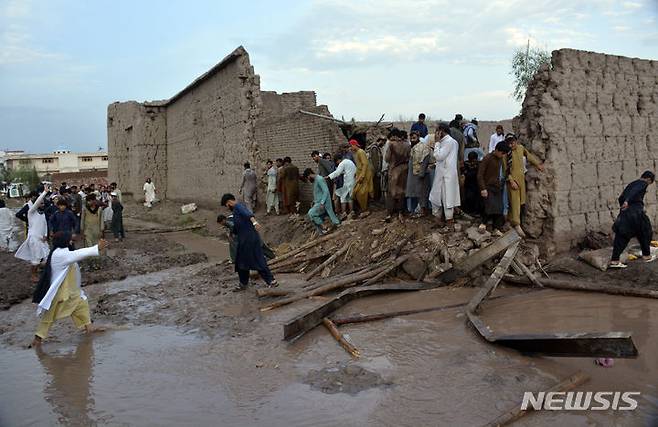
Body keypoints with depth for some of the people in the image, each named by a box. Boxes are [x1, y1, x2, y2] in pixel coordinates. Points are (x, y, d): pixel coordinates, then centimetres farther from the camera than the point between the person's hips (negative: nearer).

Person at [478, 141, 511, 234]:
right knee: (491, 206, -19)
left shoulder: (502, 159, 8)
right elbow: (480, 174, -14)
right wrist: (483, 188, -19)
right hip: (489, 187, -7)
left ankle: (497, 228, 10)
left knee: (499, 208, 2)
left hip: (499, 187, 7)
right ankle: (483, 223, 2)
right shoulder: (487, 158, -13)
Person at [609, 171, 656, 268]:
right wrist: (627, 201, -34)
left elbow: (620, 198, 19)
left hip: (624, 213, 7)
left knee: (621, 236, 3)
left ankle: (614, 260, -3)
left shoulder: (631, 184, 22)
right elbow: (634, 191, -20)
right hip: (636, 212, -7)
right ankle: (646, 256, 26)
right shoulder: (643, 183, 1)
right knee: (645, 232, 15)